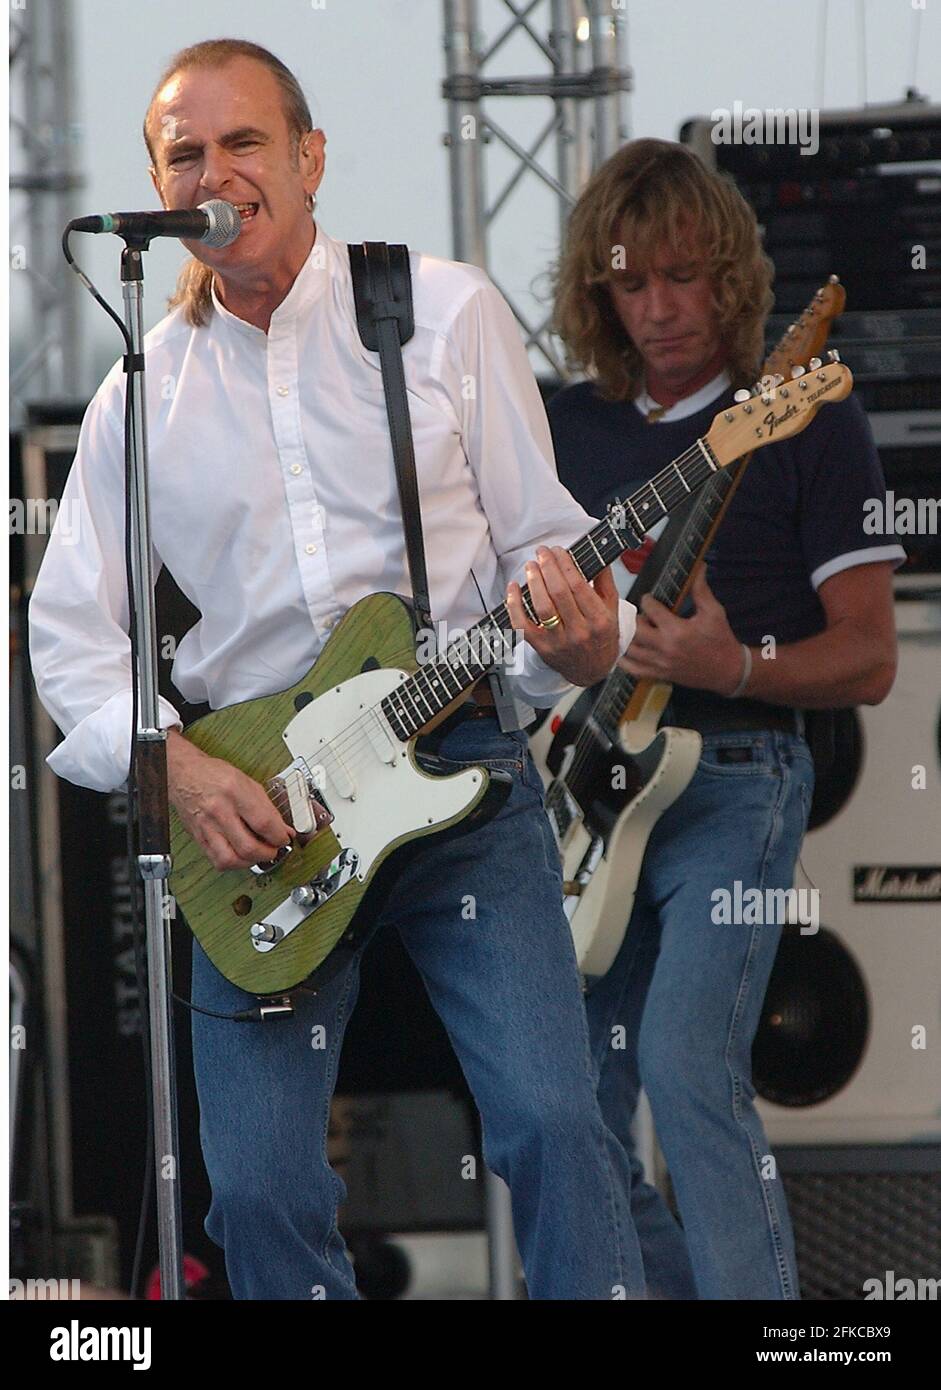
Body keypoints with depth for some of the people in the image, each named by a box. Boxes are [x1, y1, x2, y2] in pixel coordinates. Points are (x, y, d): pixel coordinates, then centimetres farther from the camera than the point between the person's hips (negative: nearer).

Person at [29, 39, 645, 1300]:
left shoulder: (446, 312, 5)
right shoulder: (144, 391, 10)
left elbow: (542, 541, 6)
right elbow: (71, 628, 11)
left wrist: (581, 640, -17)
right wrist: (169, 762, -7)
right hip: (248, 798, 2)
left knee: (551, 1121, -18)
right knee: (259, 1187, -7)